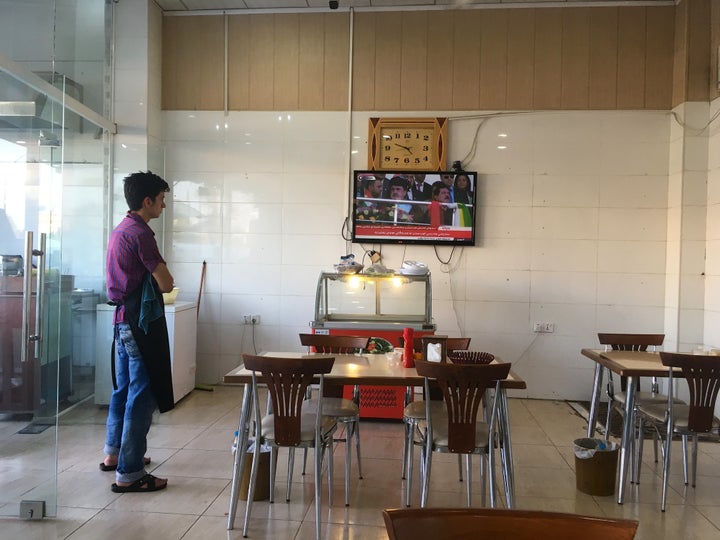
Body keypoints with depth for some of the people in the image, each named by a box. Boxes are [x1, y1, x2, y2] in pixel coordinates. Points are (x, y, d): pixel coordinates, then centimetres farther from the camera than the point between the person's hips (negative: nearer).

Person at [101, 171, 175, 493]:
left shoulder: (120, 230, 14)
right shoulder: (140, 233, -17)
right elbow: (166, 284, -17)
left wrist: (154, 275, 6)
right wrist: (164, 276, 4)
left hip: (123, 318, 10)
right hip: (141, 321, -10)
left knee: (123, 388, 20)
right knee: (141, 396, -5)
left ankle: (114, 454, 34)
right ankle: (128, 475, 0)